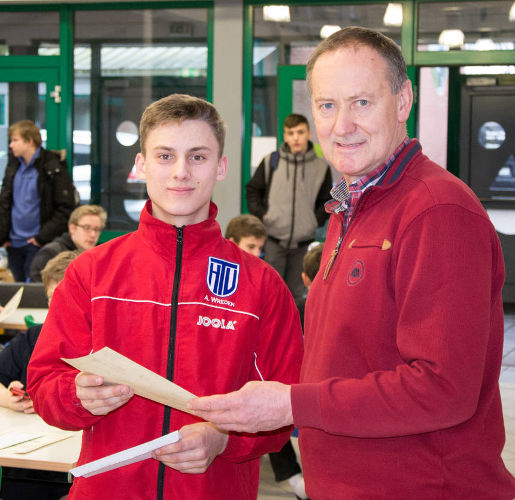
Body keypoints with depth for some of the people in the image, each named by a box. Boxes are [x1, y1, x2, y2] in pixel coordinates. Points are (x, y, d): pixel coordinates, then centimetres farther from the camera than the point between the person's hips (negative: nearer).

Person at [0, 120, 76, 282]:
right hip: (14, 243, 6)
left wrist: (43, 237, -14)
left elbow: (66, 208, -12)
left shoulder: (54, 169, -10)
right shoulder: (13, 165, 9)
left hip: (37, 244, -6)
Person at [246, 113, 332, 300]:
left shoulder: (321, 167, 2)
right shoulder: (271, 162, 0)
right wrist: (261, 214, -2)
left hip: (303, 242, 1)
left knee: (296, 291, 9)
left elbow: (327, 200, 14)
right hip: (274, 239, -1)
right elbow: (253, 190, 10)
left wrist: (316, 220, 0)